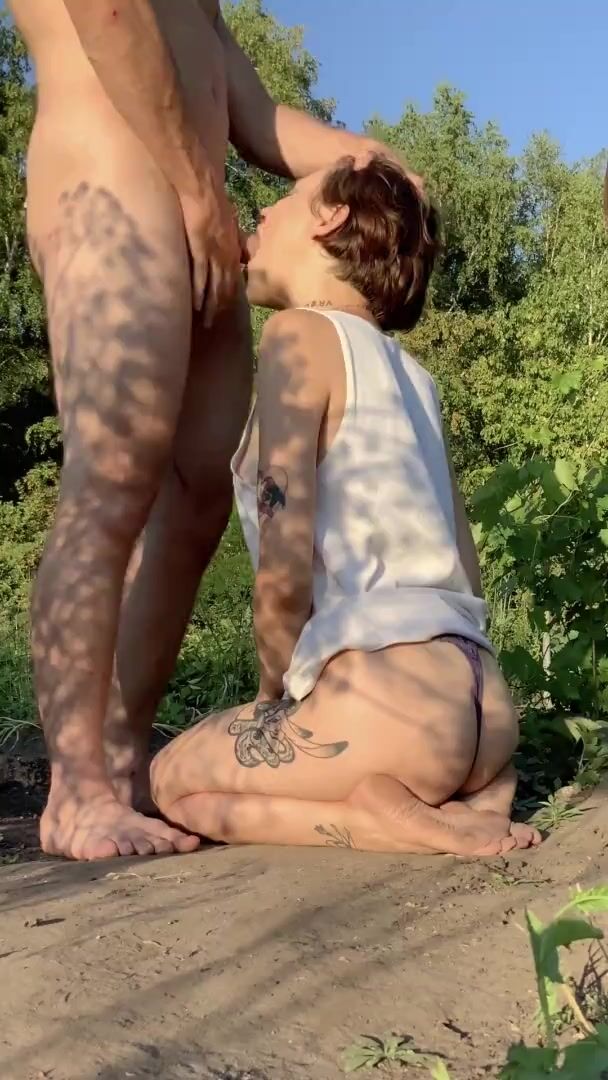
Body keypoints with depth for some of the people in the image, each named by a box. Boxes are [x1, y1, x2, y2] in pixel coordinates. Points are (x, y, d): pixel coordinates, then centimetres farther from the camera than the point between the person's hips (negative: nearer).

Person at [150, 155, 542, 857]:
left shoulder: (301, 331, -3)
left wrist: (272, 700, 7)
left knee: (174, 779, 17)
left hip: (393, 702, -8)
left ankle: (390, 819, -5)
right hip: (485, 706, 8)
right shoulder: (411, 372, 20)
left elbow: (285, 575, -11)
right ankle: (470, 797, 8)